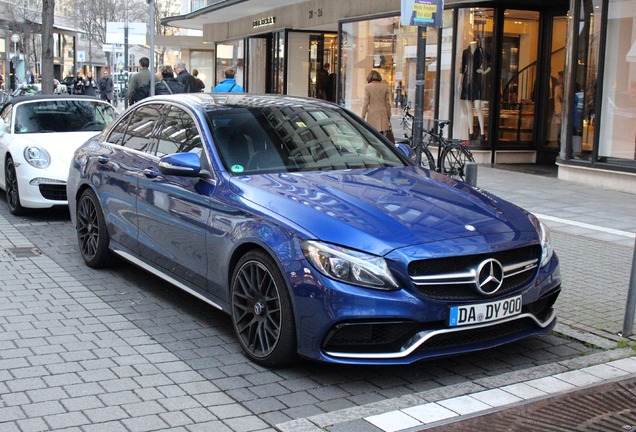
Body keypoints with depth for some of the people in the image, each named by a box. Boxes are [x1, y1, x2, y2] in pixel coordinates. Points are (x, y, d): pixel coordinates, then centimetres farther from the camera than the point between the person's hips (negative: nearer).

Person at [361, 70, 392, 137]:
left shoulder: (367, 87, -3)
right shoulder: (385, 87, 5)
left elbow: (366, 103, -3)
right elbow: (387, 103, 7)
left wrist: (363, 116, 2)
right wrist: (389, 116, 15)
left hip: (372, 114, -2)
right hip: (383, 113, 2)